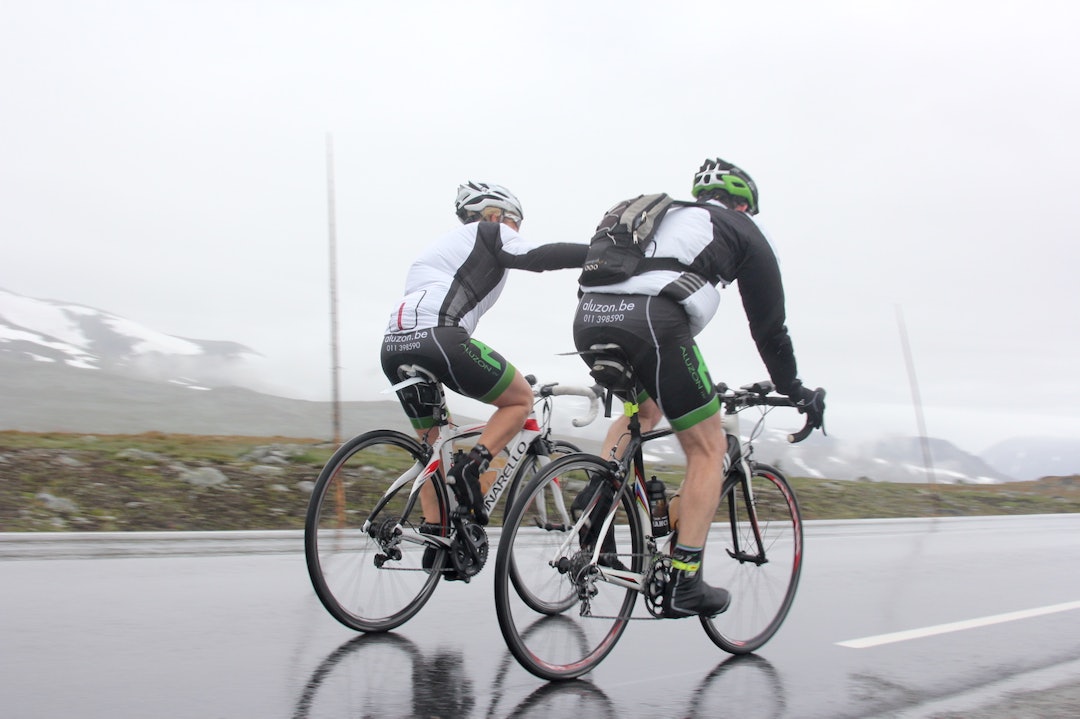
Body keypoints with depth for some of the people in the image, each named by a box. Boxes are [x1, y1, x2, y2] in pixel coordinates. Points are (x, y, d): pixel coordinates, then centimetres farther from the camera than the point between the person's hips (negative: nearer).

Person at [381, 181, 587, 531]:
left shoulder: (445, 243, 37)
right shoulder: (489, 233, 14)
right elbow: (538, 257, -4)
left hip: (394, 345, 9)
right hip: (436, 337, -8)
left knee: (431, 442, 22)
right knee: (520, 399, 9)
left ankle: (434, 530, 19)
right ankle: (469, 467, -8)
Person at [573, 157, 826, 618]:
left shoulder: (667, 217, 38)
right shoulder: (743, 232, 22)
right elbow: (768, 325, 22)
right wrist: (795, 391, 36)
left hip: (589, 316, 7)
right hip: (650, 320, -7)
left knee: (645, 408, 35)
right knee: (707, 449, 9)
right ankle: (683, 584, 8)